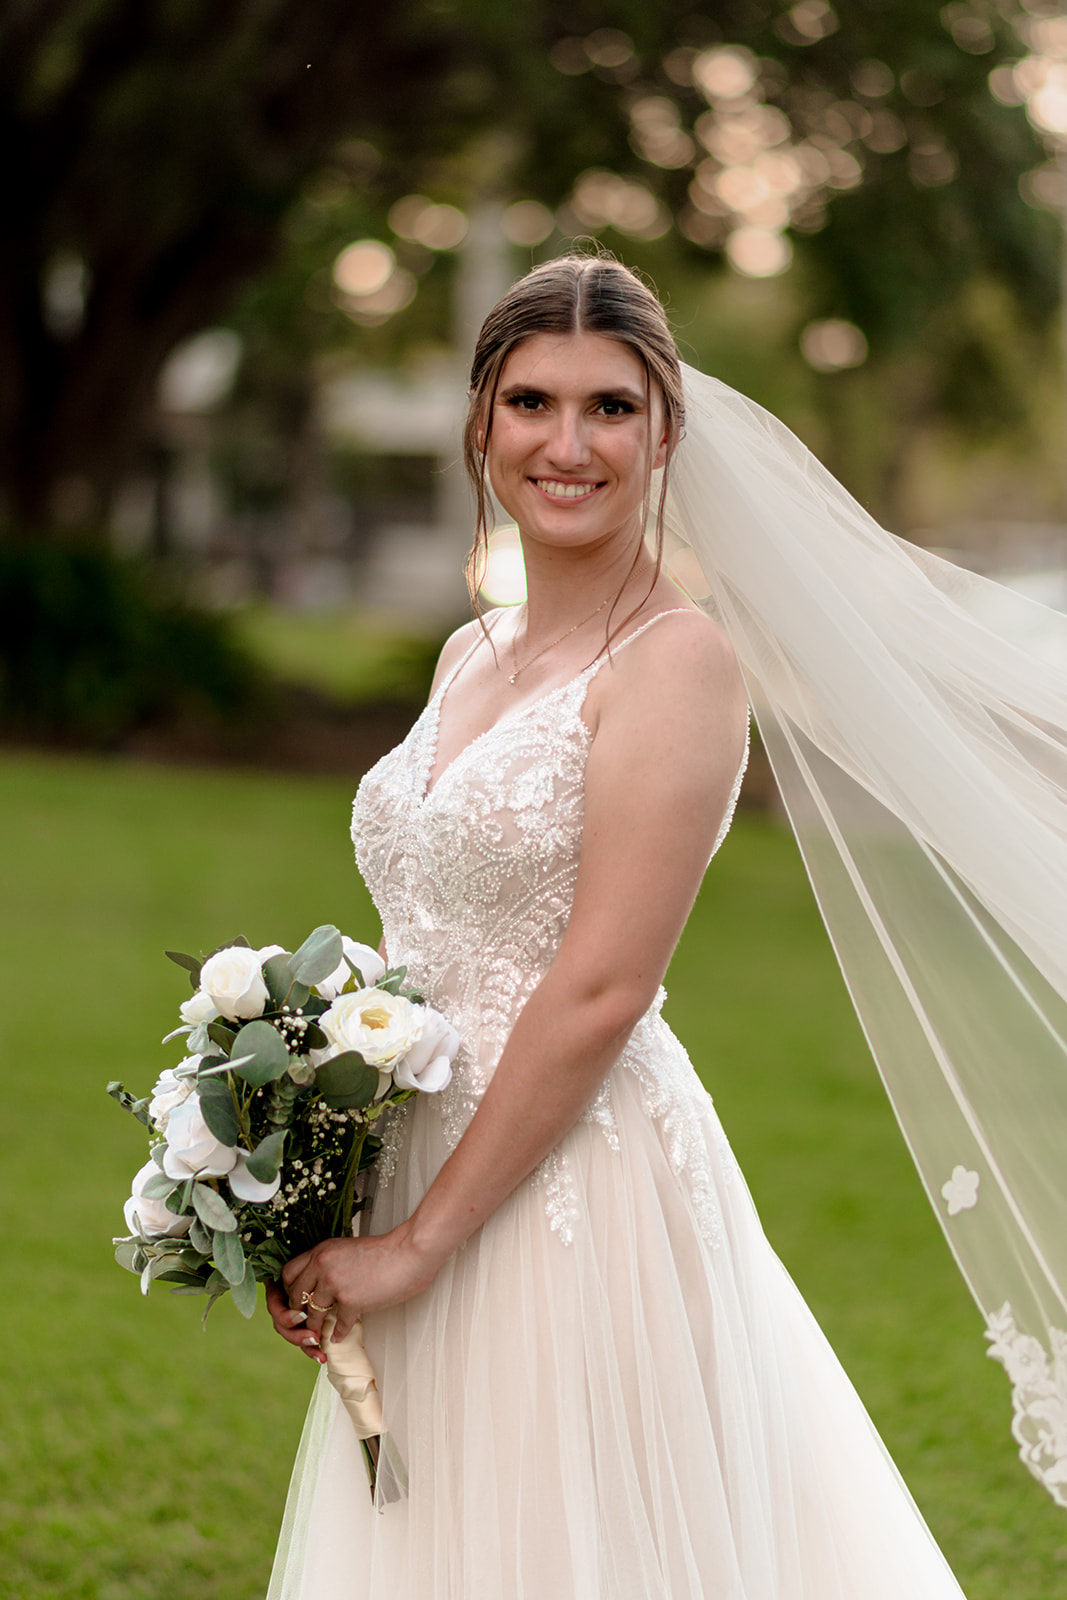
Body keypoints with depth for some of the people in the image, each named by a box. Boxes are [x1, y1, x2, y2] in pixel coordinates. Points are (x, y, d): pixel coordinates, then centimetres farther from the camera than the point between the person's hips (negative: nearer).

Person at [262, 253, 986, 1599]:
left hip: (584, 1186, -8)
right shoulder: (471, 654, 11)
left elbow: (598, 992, -19)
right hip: (427, 1172, 8)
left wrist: (421, 1240, -16)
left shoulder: (677, 659, -13)